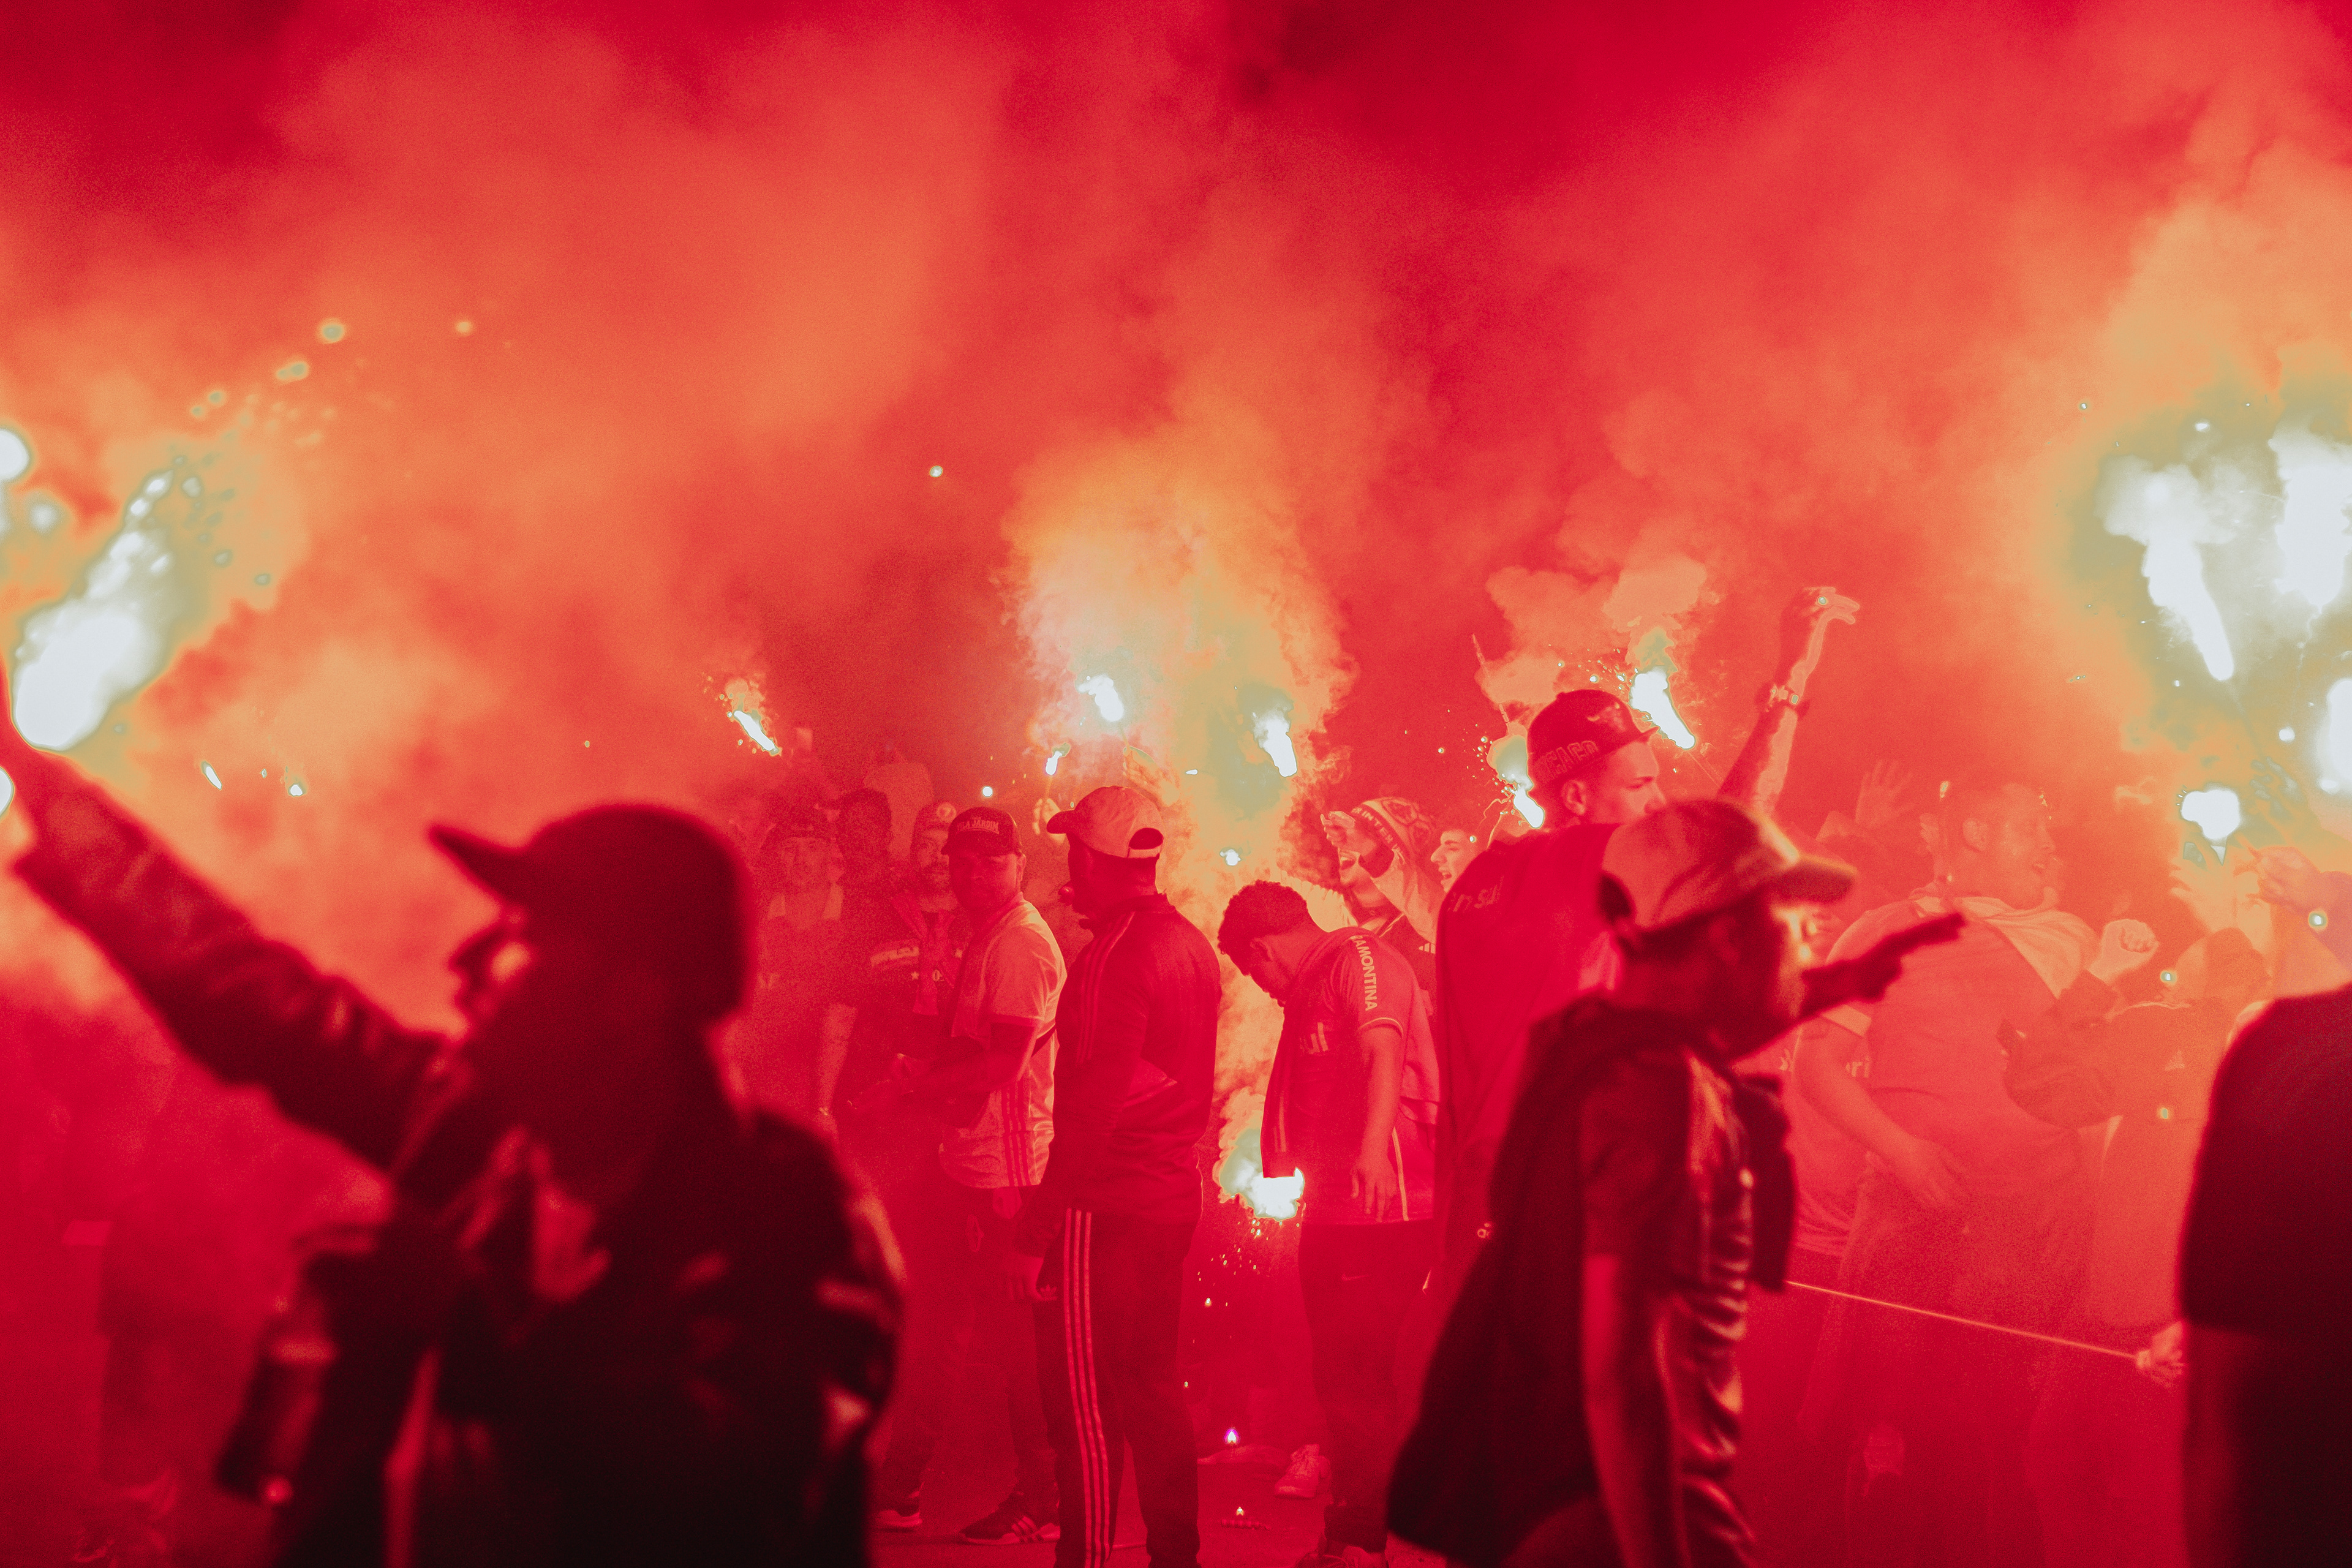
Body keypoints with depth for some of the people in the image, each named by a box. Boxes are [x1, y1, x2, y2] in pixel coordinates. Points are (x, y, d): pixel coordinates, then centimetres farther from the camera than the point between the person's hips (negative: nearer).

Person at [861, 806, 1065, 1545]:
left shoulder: (1020, 943, -14)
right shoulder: (988, 938, 18)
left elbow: (1003, 1062, -21)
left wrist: (917, 1079, -12)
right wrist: (923, 1072, 5)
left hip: (1007, 1167, -10)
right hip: (969, 1163, 10)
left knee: (1015, 1337, -3)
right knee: (934, 1324, 14)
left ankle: (1042, 1502, 6)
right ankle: (898, 1489, 23)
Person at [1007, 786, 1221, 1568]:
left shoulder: (1117, 955, -16)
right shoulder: (1192, 945, 11)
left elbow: (1091, 1103, -19)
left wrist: (1037, 1227, -17)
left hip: (1108, 1202, -9)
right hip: (1174, 1194, 9)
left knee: (1082, 1398, -3)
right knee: (1151, 1385, 16)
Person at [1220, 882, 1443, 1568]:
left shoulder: (1360, 958, -9)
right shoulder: (1311, 990, 22)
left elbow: (1384, 1050, -26)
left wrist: (1374, 1144, -40)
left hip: (1384, 1204, -11)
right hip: (1336, 1209, 11)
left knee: (1359, 1381, -12)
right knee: (1343, 1380, 16)